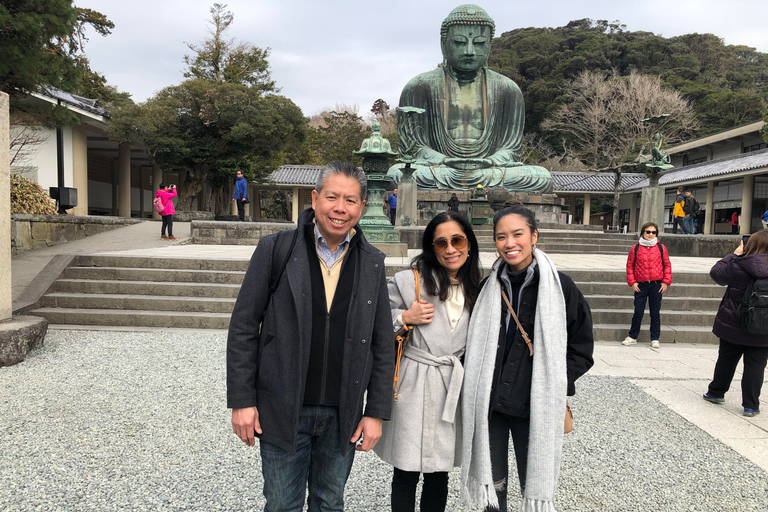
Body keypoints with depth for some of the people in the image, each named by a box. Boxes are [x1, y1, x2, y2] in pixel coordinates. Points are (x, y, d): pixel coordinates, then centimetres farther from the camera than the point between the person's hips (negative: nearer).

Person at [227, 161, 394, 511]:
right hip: (282, 412, -2)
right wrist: (241, 401, -7)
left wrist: (376, 413, 1)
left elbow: (382, 344, 3)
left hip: (342, 416, 2)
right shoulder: (274, 250, -6)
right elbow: (243, 328, -4)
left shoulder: (372, 263, 1)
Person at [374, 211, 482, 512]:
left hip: (453, 390, 4)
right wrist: (405, 318, -16)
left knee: (439, 475, 15)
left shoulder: (475, 290, 7)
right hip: (414, 388, -4)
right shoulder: (407, 281, -8)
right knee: (406, 475, 5)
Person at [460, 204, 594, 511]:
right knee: (492, 482, 15)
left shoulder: (560, 287, -6)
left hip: (535, 408, -3)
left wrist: (551, 383, -12)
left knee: (535, 485, 9)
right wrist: (475, 380, 1)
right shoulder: (488, 287, 3)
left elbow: (581, 352, -2)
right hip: (487, 404, 3)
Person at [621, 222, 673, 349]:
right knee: (638, 312, 3)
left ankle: (655, 339, 15)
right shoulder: (636, 248, 2)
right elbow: (630, 266, 6)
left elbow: (667, 265, 8)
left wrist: (666, 282, 1)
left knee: (655, 313, 6)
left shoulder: (661, 248, 4)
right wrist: (632, 282, -1)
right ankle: (632, 337, 16)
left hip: (657, 285, 0)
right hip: (641, 285, 0)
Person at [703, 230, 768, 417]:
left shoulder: (739, 266, -16)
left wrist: (734, 254, 5)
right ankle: (751, 405, 10)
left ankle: (716, 392, 29)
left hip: (733, 325, -1)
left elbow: (717, 273, -1)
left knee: (726, 359, 15)